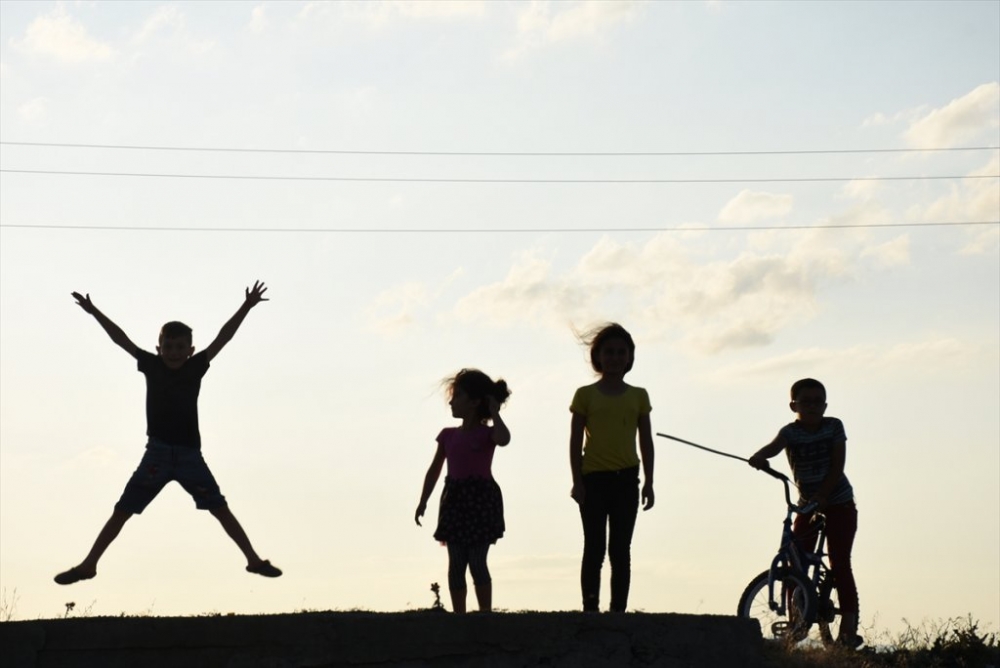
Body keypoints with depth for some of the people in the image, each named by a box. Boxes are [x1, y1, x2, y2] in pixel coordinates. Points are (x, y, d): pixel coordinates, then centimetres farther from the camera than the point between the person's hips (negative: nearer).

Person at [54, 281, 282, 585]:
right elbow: (121, 339, 2)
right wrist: (94, 312, -1)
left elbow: (223, 338, -3)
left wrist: (246, 307, -8)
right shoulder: (151, 365, 1)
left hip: (189, 454, 0)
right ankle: (88, 565, 8)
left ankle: (254, 560, 8)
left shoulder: (195, 367, 1)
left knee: (221, 509, 1)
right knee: (122, 511, 2)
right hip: (157, 453, 0)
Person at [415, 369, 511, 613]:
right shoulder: (448, 435, 11)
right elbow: (434, 470, 15)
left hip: (481, 499, -5)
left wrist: (494, 412, -15)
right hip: (454, 499, 5)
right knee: (456, 564, 4)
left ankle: (485, 613, 1)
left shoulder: (487, 433, -4)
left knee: (477, 561, -6)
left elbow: (503, 439, -29)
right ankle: (459, 615, 8)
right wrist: (423, 501, 11)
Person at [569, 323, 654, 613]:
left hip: (626, 479, 2)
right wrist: (577, 481, -6)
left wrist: (648, 482, 6)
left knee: (620, 551, 3)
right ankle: (590, 609, -4)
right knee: (594, 548, -4)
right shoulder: (586, 395, 4)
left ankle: (619, 610, 3)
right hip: (594, 479, -2)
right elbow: (576, 440, 2)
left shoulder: (638, 396, 11)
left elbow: (646, 441, 12)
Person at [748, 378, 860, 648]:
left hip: (838, 503, -2)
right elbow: (774, 446, -30)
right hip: (807, 504, 2)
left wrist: (823, 494, -26)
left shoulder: (834, 426, -8)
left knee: (840, 565, -6)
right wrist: (760, 457, -53)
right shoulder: (791, 432, -8)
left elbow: (837, 464, -13)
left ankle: (848, 628, -7)